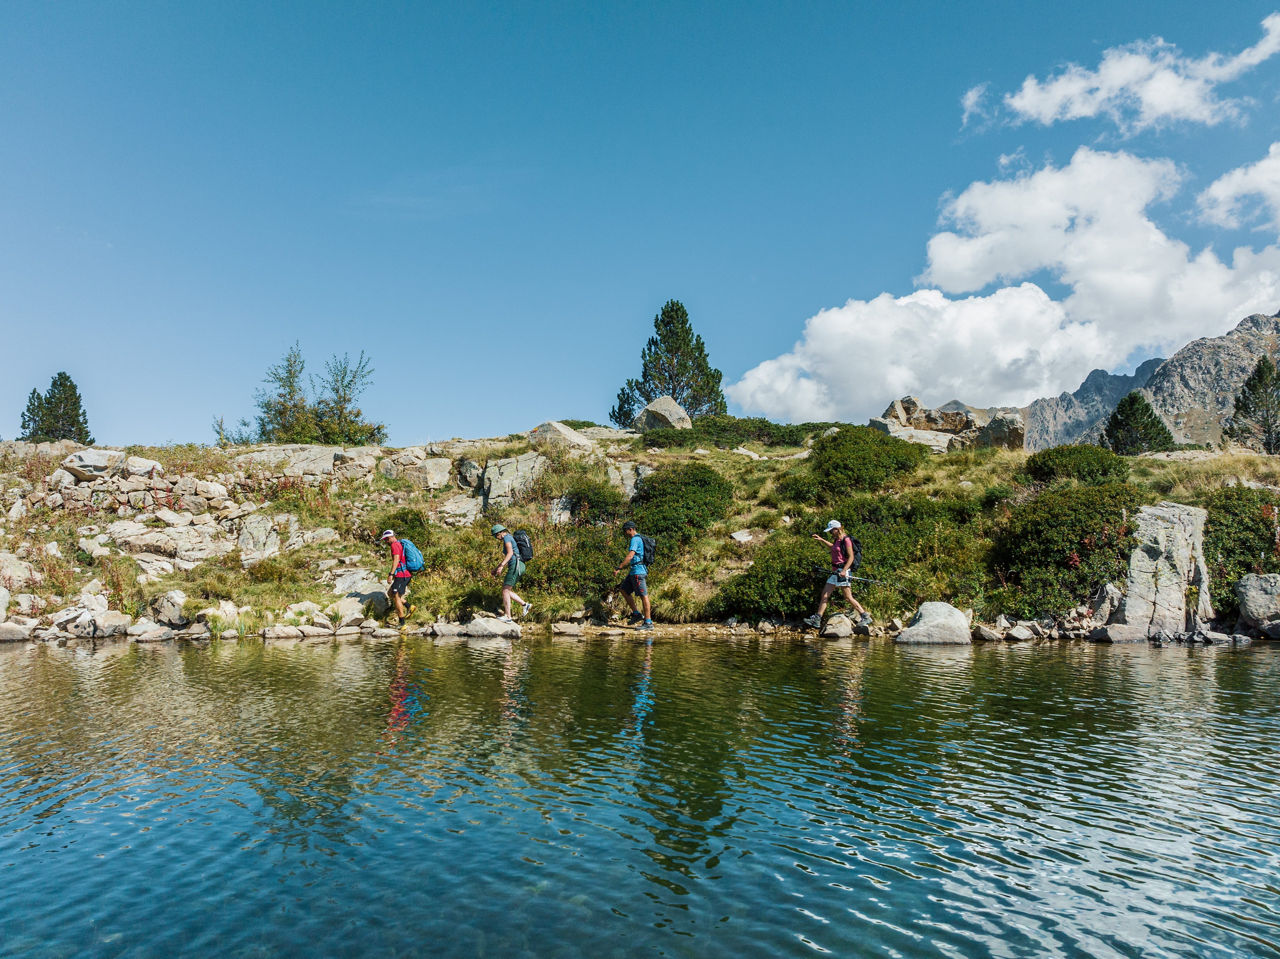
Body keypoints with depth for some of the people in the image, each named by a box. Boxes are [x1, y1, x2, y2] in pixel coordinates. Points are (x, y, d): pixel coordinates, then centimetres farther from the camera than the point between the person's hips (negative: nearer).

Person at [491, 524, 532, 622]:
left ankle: (507, 617, -11)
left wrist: (501, 566, -25)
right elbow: (507, 559, 30)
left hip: (515, 566, -10)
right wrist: (497, 568, 30)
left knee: (505, 590, -9)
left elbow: (510, 553, -20)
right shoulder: (510, 539, 24)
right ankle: (525, 605, 7)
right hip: (516, 567, 10)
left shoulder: (507, 538, -6)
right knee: (506, 590, 11)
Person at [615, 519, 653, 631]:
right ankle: (637, 614, 15)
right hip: (634, 571, 11)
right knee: (624, 590, 14)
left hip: (638, 571, -11)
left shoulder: (635, 540, -13)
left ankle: (648, 622, -5)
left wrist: (619, 568, -19)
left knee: (644, 596, -7)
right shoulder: (639, 539, 18)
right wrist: (626, 566, 27)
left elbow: (630, 556, -22)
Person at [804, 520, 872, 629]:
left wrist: (844, 570, -26)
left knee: (848, 597, -8)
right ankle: (816, 619, 7)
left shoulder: (846, 540, -12)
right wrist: (821, 540, 38)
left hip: (843, 571, -9)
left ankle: (865, 616, 1)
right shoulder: (837, 540, 14)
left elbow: (851, 557, -16)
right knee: (825, 594, 6)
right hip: (835, 571, 9)